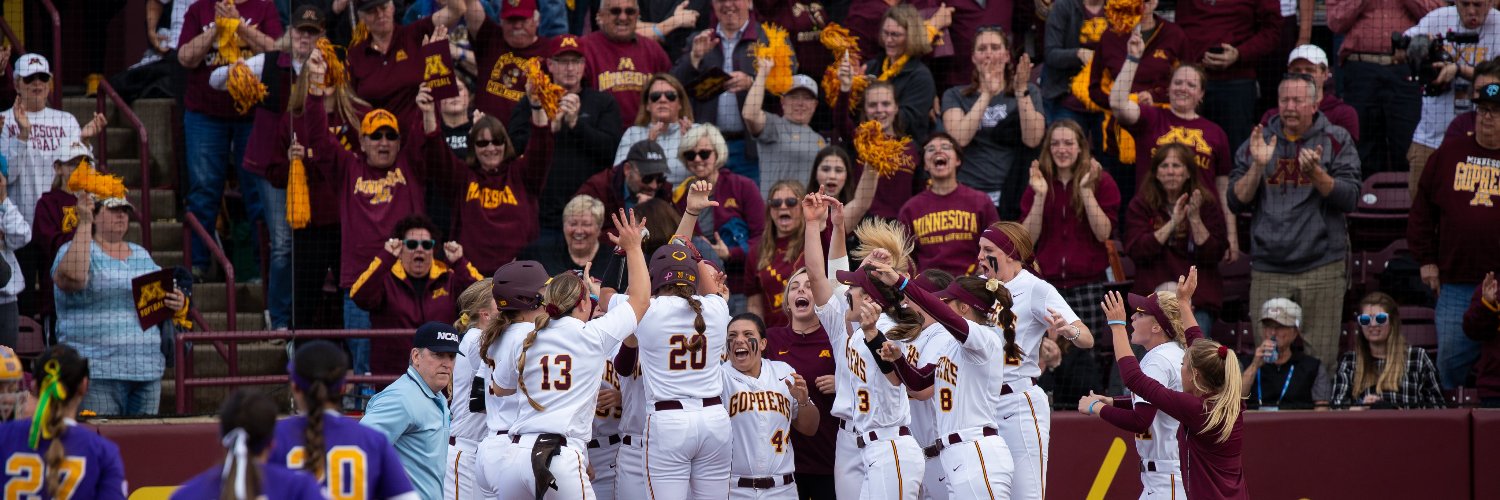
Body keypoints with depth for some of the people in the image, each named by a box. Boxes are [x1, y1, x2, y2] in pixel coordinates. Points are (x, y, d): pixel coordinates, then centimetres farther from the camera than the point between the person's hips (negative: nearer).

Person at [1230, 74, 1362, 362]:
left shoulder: (1335, 141, 5)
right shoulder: (1258, 142, 11)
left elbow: (1349, 198, -5)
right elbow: (1236, 203, 6)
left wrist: (1315, 173, -19)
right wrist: (1257, 166, -9)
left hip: (1321, 270, -2)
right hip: (1268, 272, 2)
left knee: (1320, 359, -4)